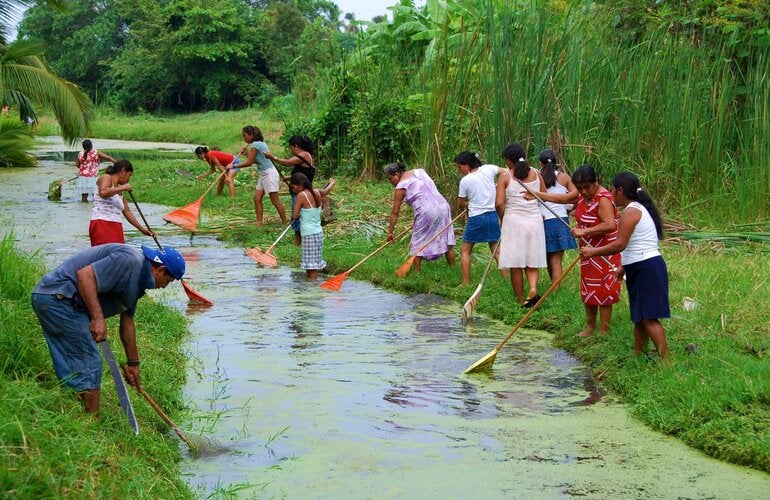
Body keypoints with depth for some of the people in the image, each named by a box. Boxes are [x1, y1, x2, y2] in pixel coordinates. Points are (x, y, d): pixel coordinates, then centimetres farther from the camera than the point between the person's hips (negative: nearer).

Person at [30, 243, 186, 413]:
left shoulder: (138, 279, 18)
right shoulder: (130, 261, -15)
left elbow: (127, 321, 26)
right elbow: (85, 275, -25)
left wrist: (133, 363, 30)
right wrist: (98, 318, -28)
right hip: (58, 297, -11)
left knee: (70, 369, 15)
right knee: (88, 363, -6)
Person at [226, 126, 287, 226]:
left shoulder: (255, 145, -16)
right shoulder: (260, 143, 13)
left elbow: (249, 163, -15)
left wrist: (233, 166, -7)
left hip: (269, 173, -10)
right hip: (263, 174, 10)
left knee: (275, 201, -7)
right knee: (257, 198, 5)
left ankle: (285, 223, -2)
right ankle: (259, 222, 6)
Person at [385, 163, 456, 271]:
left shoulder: (401, 186, -3)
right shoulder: (419, 171, 16)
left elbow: (395, 212, 1)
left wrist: (390, 232, 8)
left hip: (427, 212, -7)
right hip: (443, 206, 7)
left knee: (418, 243, 8)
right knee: (446, 239, 15)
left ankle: (417, 272, 11)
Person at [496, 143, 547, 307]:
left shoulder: (505, 176, -6)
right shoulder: (536, 174, 5)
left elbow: (499, 203, -13)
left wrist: (502, 218, 5)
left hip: (513, 221, -3)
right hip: (534, 220, 3)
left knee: (515, 266, 7)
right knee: (532, 263, 10)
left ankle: (521, 300, 12)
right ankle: (533, 289, -14)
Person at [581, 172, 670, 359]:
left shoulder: (631, 212, -14)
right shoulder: (640, 208, 18)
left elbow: (619, 244, -21)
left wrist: (593, 252, -12)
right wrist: (625, 266, 27)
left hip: (646, 269, -11)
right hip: (643, 268, 11)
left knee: (648, 318, -11)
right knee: (639, 317, 15)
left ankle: (665, 359, -12)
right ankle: (637, 355, 21)